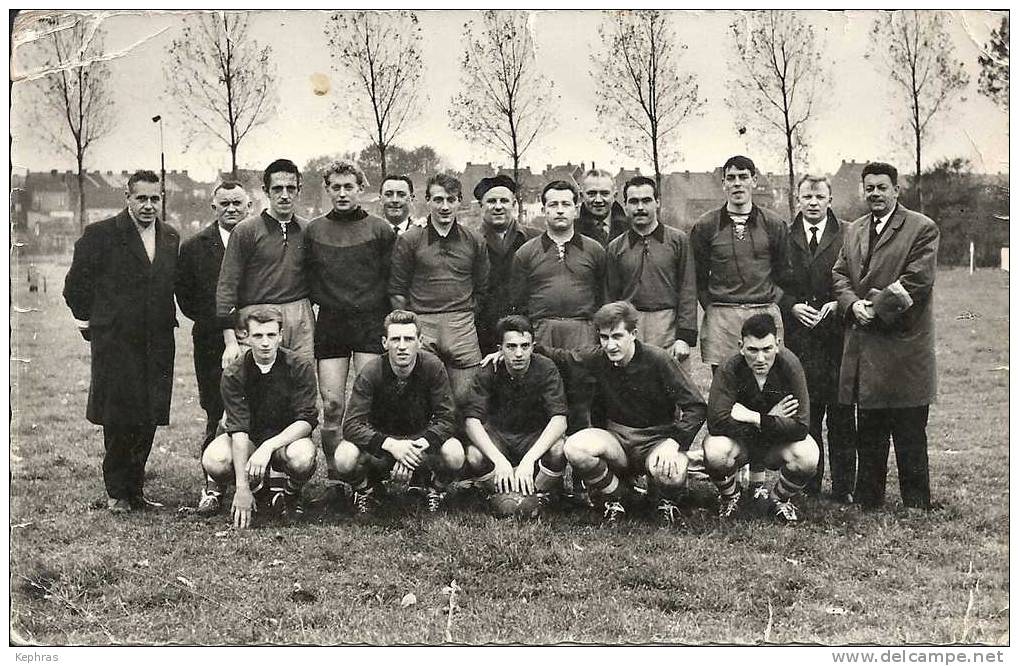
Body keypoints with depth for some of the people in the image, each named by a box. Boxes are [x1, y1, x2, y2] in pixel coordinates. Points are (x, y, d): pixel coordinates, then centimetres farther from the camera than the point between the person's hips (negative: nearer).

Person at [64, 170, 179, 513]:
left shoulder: (171, 237, 10)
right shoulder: (101, 234, -4)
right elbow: (76, 285, 1)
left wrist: (166, 320, 12)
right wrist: (88, 321, 4)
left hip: (158, 343, 4)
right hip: (115, 342, -4)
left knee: (148, 419, 6)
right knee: (118, 419, 1)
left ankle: (135, 489, 17)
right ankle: (116, 492, 13)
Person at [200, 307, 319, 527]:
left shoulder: (300, 367, -15)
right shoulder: (234, 375, -13)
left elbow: (306, 421, -19)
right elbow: (238, 429, -22)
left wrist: (268, 447, -35)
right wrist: (242, 487, -31)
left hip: (288, 436, -1)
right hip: (249, 438, 2)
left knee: (301, 458, -37)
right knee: (214, 461, -30)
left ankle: (291, 493, 0)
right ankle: (260, 488, 2)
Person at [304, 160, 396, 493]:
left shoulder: (381, 230, 5)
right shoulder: (313, 230, 10)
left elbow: (392, 281, 5)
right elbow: (306, 278, 16)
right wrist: (316, 303, 6)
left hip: (371, 322, -2)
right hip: (329, 324, 2)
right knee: (332, 405, -1)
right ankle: (334, 476, 9)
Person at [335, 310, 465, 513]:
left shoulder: (433, 367, -16)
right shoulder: (371, 373, -18)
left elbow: (446, 418, -18)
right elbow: (352, 425, -23)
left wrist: (416, 447, -34)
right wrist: (390, 444, -39)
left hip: (421, 441, 0)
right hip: (380, 441, 0)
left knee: (454, 454, -31)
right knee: (345, 458, -31)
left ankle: (436, 490, 4)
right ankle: (364, 489, 6)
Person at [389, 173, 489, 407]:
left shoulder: (474, 242, 11)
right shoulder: (409, 241, 5)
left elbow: (481, 289, 14)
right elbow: (397, 292, 5)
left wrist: (466, 321, 6)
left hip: (463, 327, 1)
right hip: (420, 324, -1)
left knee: (466, 400, -2)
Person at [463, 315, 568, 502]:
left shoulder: (546, 370, -18)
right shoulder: (488, 372, -15)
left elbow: (559, 420, -28)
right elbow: (471, 420, -24)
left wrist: (529, 459, -42)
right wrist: (499, 459, -40)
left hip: (536, 436, 0)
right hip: (497, 434, 1)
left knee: (558, 452, -34)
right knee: (474, 457, -32)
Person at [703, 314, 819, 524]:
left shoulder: (789, 366, -22)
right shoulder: (729, 370, -23)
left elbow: (800, 428, -25)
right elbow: (716, 423, -33)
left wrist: (754, 418, -29)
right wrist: (773, 419, -29)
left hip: (778, 443, 1)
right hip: (739, 441, 0)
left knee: (807, 456, -30)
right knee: (715, 451, -33)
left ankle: (780, 498, 5)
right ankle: (729, 497, 3)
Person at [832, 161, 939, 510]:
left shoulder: (922, 228, -3)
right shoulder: (854, 230, 16)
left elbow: (916, 280, -12)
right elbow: (839, 274, 11)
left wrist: (876, 307, -15)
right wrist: (853, 304, -8)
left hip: (904, 343, -5)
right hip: (863, 347, 5)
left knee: (910, 434, 2)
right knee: (868, 432, 12)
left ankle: (916, 506, 11)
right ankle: (867, 500, 21)